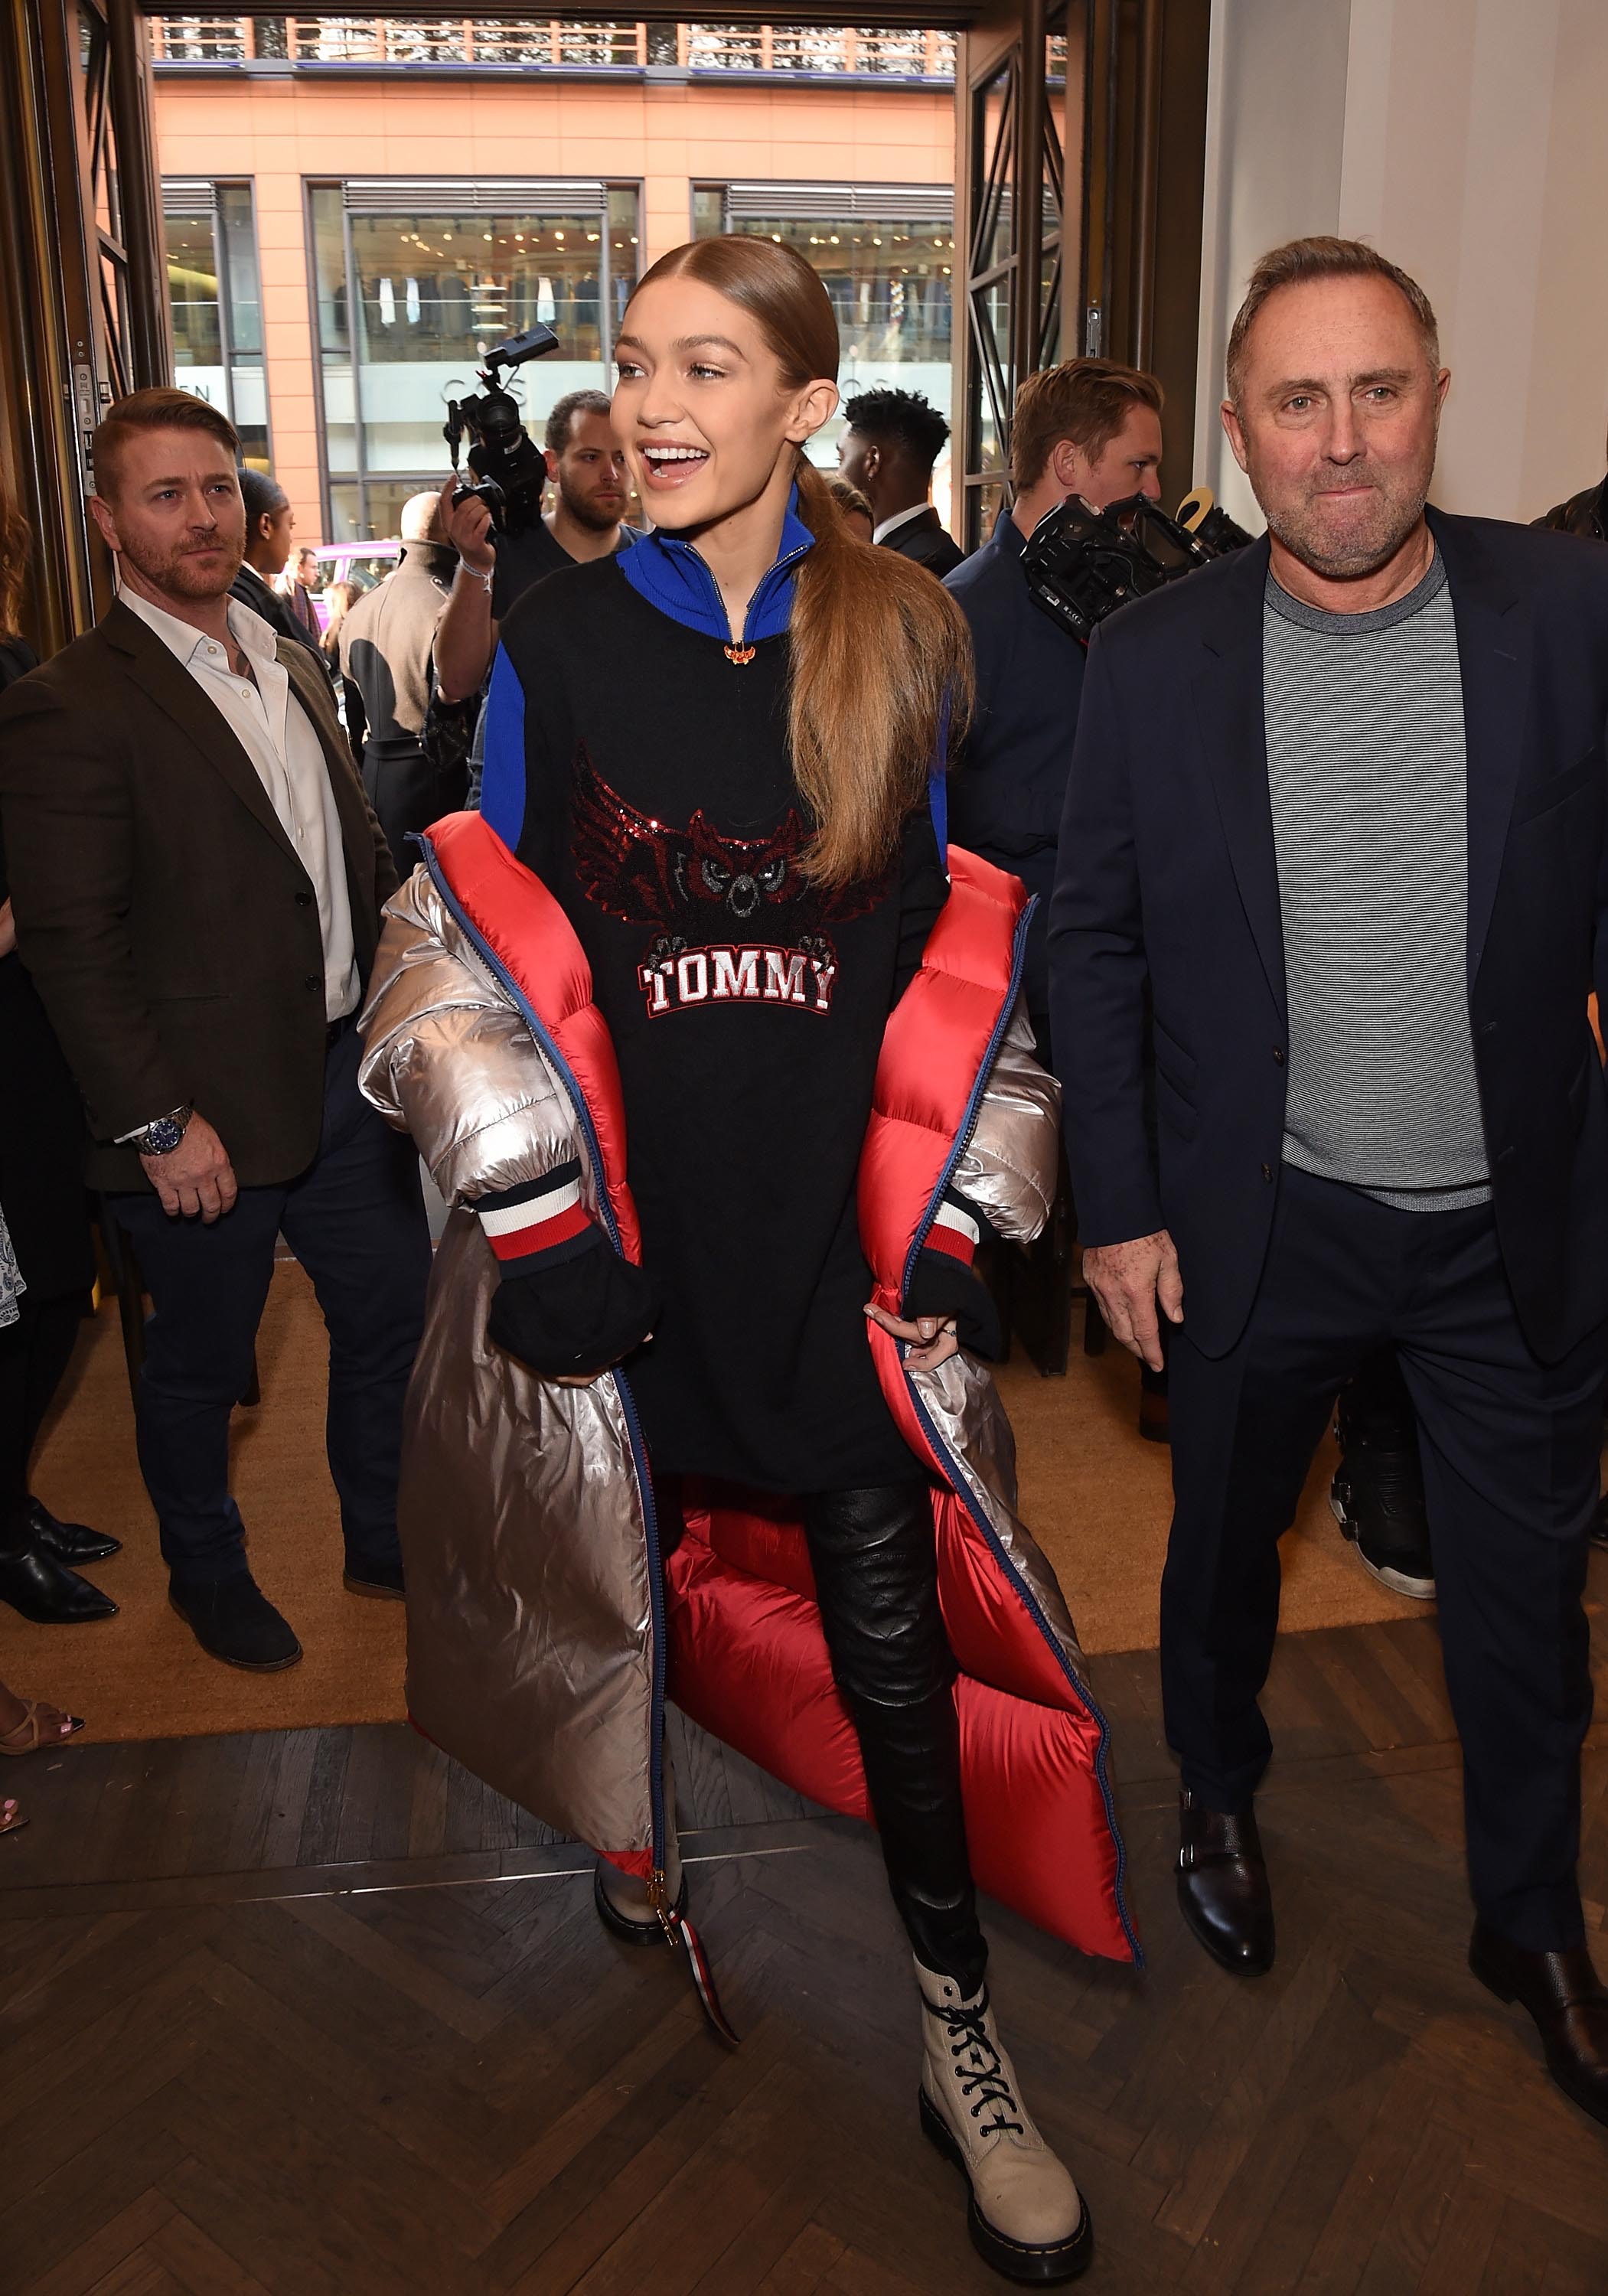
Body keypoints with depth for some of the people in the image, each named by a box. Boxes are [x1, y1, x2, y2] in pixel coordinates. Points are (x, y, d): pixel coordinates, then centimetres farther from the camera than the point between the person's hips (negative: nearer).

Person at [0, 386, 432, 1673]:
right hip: (210, 1118, -6)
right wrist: (155, 1124, -17)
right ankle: (207, 1572, 38)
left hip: (346, 1074, 7)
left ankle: (386, 1539, 39)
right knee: (200, 1368, 13)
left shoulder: (294, 671, 10)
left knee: (393, 1318, 16)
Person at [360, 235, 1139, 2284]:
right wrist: (528, 1216, -7)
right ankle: (628, 1816, 47)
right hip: (624, 1218, 1)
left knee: (886, 1613, 3)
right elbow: (477, 944, 1)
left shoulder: (905, 642, 2)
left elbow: (964, 942, 6)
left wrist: (955, 1202, -1)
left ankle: (959, 2035, 20)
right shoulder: (554, 642, 0)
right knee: (617, 1557, 15)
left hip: (839, 1217, 0)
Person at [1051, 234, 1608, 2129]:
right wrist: (1117, 1210, -3)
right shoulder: (1152, 659, -6)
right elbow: (1092, 946, -1)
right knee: (1224, 1544, 20)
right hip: (1261, 1229, 0)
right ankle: (1218, 1798, 51)